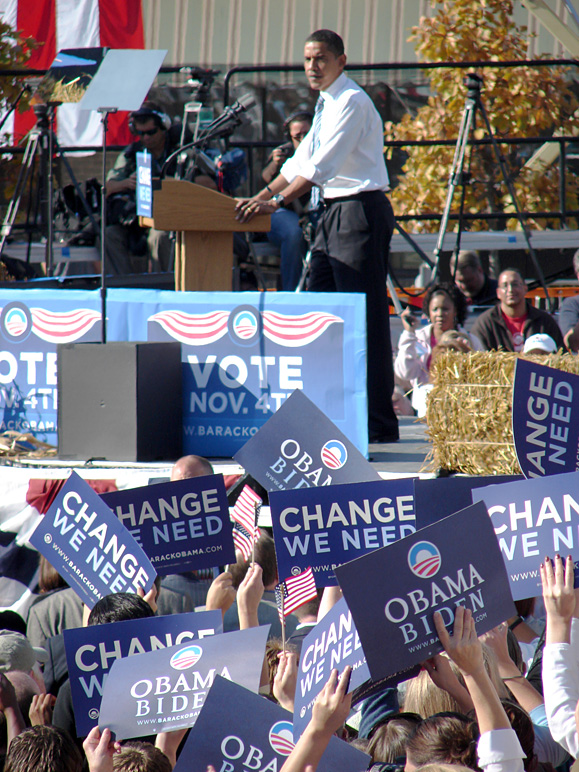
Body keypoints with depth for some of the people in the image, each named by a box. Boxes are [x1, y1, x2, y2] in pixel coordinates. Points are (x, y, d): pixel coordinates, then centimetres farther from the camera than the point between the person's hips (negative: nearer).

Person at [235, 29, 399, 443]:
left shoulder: (352, 102, -12)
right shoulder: (327, 104, 18)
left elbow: (322, 166, -20)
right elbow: (301, 161, 21)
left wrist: (277, 203, -23)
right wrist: (260, 198, 12)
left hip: (361, 211, -10)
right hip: (334, 213, 10)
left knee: (366, 319, -8)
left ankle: (378, 421, -6)